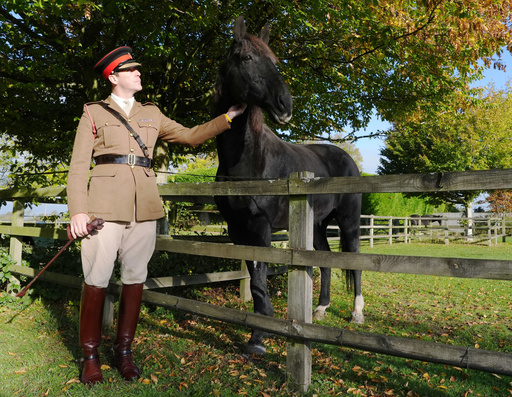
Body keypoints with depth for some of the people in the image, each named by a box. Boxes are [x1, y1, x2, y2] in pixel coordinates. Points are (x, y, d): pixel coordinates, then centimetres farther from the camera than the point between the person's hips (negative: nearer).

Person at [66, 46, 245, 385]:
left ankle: (124, 350, 20)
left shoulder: (152, 114, 19)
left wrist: (229, 117, 15)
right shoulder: (94, 113, 9)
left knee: (135, 278, 6)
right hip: (105, 203, -3)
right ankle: (90, 355, 15)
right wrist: (78, 211, -9)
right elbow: (79, 164, 2)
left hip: (144, 206, 3)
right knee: (96, 279, -1)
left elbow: (191, 136, 20)